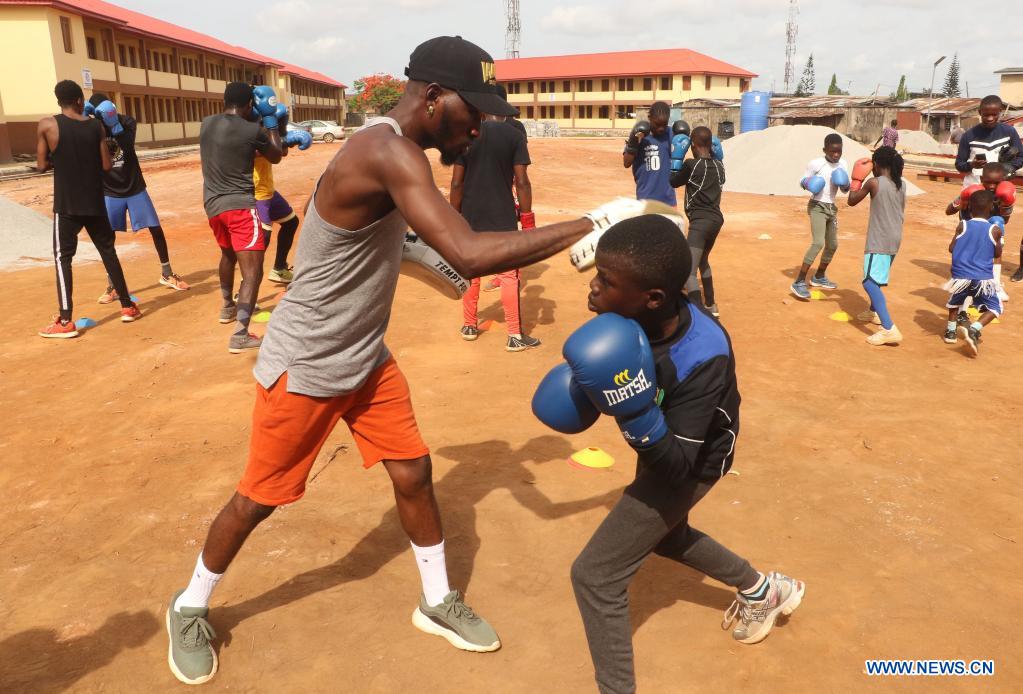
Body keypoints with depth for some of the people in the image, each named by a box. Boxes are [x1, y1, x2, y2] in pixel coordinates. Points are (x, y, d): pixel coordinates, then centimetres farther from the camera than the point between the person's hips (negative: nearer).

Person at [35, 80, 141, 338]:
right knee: (108, 252, 14)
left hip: (66, 205, -2)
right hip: (95, 203, 2)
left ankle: (65, 322, -3)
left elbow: (41, 166, -2)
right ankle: (128, 306, 20)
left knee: (62, 258, 2)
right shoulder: (96, 126, 1)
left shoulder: (47, 125, -5)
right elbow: (106, 166, 0)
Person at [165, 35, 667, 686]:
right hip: (303, 368, -8)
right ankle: (191, 608, 36)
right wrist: (589, 225, -37)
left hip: (366, 360, 8)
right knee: (259, 498, 9)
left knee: (414, 473, 11)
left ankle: (439, 602, 31)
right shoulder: (387, 152, -30)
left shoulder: (389, 151, 2)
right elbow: (468, 254, -42)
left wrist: (416, 254, 2)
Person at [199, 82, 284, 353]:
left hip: (213, 204, 7)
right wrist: (270, 120, 18)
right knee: (252, 270, -9)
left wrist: (259, 121, 31)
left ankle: (227, 307, 48)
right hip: (239, 205, -7)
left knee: (229, 254, 31)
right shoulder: (253, 130, -10)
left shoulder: (207, 124, 7)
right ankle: (241, 335, -20)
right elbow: (276, 156, 9)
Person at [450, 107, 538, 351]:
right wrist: (527, 219, -3)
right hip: (502, 215, -2)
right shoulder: (514, 135, -5)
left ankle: (469, 326, 27)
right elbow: (521, 182, -10)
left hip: (471, 215, 3)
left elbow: (457, 183, -2)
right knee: (509, 275, 3)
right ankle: (515, 336, 4)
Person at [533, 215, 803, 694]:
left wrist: (635, 412, -48)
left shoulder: (703, 358, -40)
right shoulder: (634, 316, -24)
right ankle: (763, 590, 56)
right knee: (661, 535, 33)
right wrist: (586, 388, -15)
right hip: (665, 443, 8)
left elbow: (678, 465, -34)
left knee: (594, 574, -6)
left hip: (690, 463, -8)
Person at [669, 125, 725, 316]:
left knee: (689, 271, -17)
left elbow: (673, 182, 5)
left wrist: (675, 158, 13)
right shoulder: (719, 166, 8)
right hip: (716, 219, 8)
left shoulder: (691, 164, -10)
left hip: (700, 221, -8)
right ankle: (710, 306, 41)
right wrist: (713, 154, 25)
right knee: (703, 261, 31)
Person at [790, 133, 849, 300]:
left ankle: (819, 277, 37)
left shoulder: (842, 164, 6)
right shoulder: (816, 164, -13)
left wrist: (845, 184, -11)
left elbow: (845, 189, 12)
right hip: (817, 207, -8)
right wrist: (807, 184, -27)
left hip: (832, 208, 8)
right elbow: (802, 181, -5)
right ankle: (799, 282, -25)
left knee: (832, 245, 16)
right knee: (818, 243, -24)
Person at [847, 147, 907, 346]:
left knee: (870, 282, -16)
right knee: (875, 277, 29)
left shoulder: (874, 183, -12)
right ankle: (874, 311, 49)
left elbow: (852, 201, 1)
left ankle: (889, 329, -29)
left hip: (879, 241, -8)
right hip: (895, 239, 8)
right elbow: (902, 213, 17)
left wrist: (856, 179, 12)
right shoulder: (902, 184, 8)